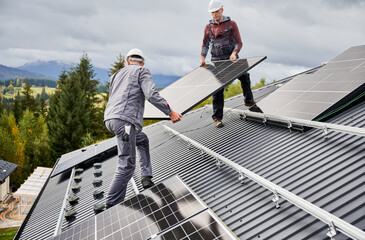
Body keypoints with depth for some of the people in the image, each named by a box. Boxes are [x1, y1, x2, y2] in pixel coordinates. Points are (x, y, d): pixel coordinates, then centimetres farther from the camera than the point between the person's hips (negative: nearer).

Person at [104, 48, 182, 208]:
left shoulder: (117, 74, 28)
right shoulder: (142, 71, 6)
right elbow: (151, 94, -8)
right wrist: (170, 112, -5)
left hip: (110, 119, 8)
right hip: (125, 120, -8)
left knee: (142, 141, 27)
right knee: (127, 165, -3)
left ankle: (146, 177, 18)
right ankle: (112, 204, 2)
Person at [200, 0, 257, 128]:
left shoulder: (231, 24, 1)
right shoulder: (208, 27, 8)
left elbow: (239, 42, -3)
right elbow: (205, 45, 14)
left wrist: (234, 53, -22)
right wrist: (202, 58, -1)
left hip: (231, 59, 0)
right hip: (217, 61, 0)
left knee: (244, 76, -7)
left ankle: (248, 101, 21)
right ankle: (217, 118, -2)